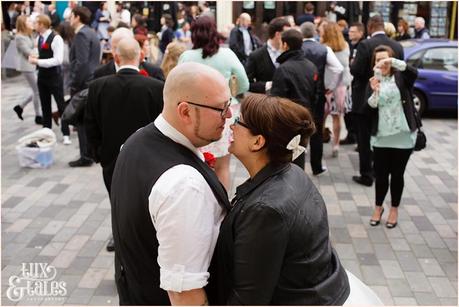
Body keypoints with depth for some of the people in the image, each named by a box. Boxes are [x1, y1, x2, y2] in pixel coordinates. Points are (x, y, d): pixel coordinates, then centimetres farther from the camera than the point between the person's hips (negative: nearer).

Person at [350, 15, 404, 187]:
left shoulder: (365, 45, -16)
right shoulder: (398, 46, -1)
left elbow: (356, 71, -18)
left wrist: (353, 63, 3)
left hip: (365, 100, -5)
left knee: (365, 140, 5)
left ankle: (366, 175, 9)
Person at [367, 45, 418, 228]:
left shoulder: (401, 77, -1)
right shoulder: (373, 81, 5)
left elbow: (414, 72, -24)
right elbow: (369, 108, -6)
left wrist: (393, 61, -32)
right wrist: (375, 92, -23)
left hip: (403, 135, -2)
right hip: (381, 136, 2)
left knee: (397, 174, 8)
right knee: (380, 174, 8)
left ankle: (394, 209, 23)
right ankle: (378, 207, 27)